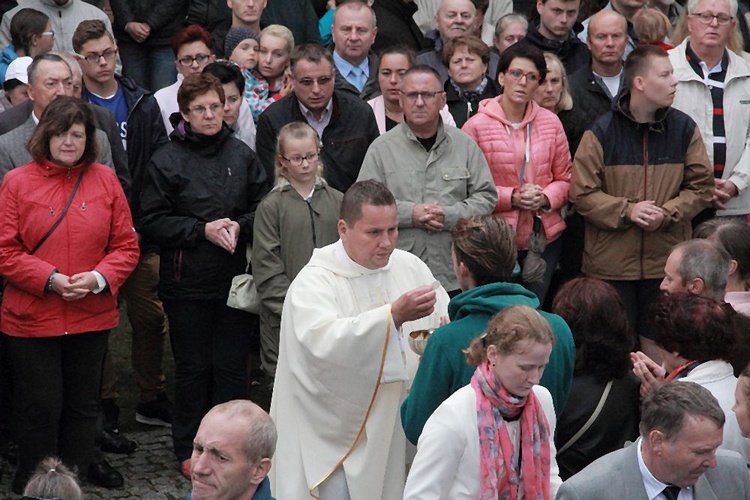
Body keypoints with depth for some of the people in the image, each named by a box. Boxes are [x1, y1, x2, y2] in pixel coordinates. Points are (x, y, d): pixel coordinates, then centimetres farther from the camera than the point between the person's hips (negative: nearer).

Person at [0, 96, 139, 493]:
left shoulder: (104, 180, 5)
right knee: (39, 408, 2)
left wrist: (99, 277, -13)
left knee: (83, 406, 12)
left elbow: (126, 246, 5)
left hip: (92, 316, 3)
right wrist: (50, 279, -17)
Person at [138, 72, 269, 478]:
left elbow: (264, 209, 8)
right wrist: (202, 230, -15)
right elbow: (152, 221, -6)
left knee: (231, 366, 5)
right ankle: (189, 450, 17)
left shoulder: (241, 155, 5)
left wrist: (239, 226, -11)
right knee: (192, 367, 5)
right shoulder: (166, 160, -4)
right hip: (187, 281, -2)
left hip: (235, 278, 2)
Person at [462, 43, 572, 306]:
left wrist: (545, 197, -9)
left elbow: (564, 178, 11)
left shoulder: (550, 122, 7)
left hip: (544, 237, 3)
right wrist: (512, 198, -15)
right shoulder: (477, 126, -5)